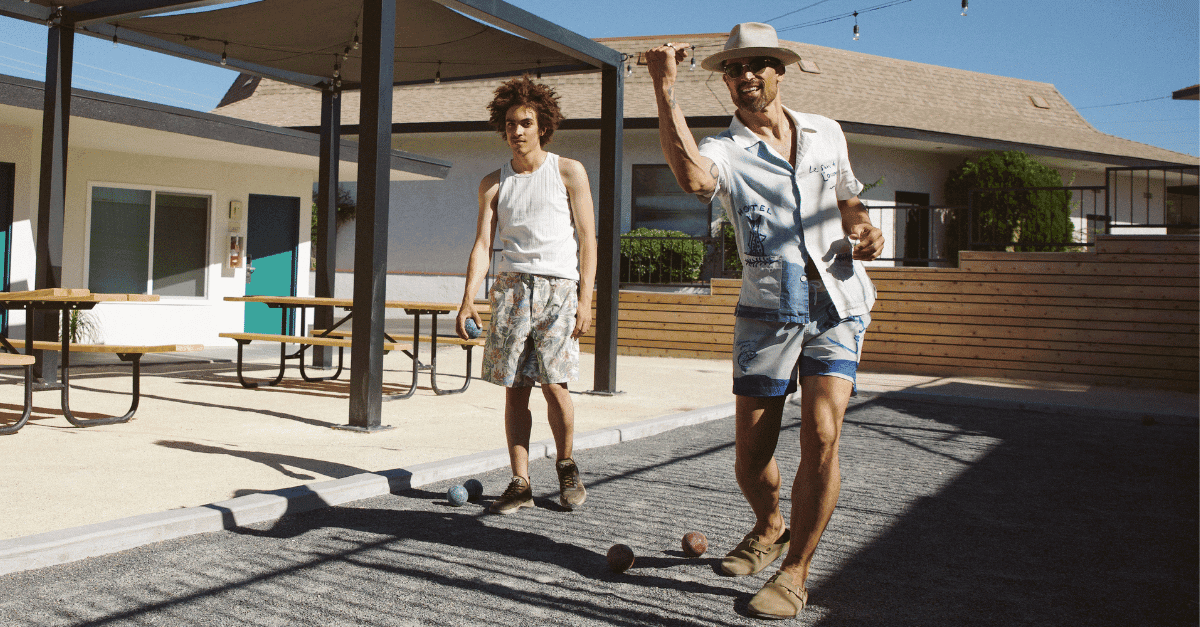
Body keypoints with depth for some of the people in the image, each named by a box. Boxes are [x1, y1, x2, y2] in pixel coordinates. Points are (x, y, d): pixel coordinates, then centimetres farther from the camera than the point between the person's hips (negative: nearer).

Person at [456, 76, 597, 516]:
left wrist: (585, 299, -8)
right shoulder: (494, 184, 13)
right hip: (512, 286, 3)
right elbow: (482, 245, 5)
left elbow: (587, 240, 2)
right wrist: (468, 301, -8)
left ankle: (566, 467, 13)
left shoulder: (569, 173, 5)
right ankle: (520, 483, 9)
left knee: (553, 385, -11)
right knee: (515, 389, 1)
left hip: (559, 287, -3)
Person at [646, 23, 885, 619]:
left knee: (820, 437, -15)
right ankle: (769, 528, 34)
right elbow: (692, 176, -27)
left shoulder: (826, 133, 11)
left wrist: (864, 229, 3)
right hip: (767, 309, -1)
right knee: (750, 454, 1)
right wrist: (665, 90, -31)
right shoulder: (724, 150, -1)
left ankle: (795, 571, 2)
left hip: (837, 306, 1)